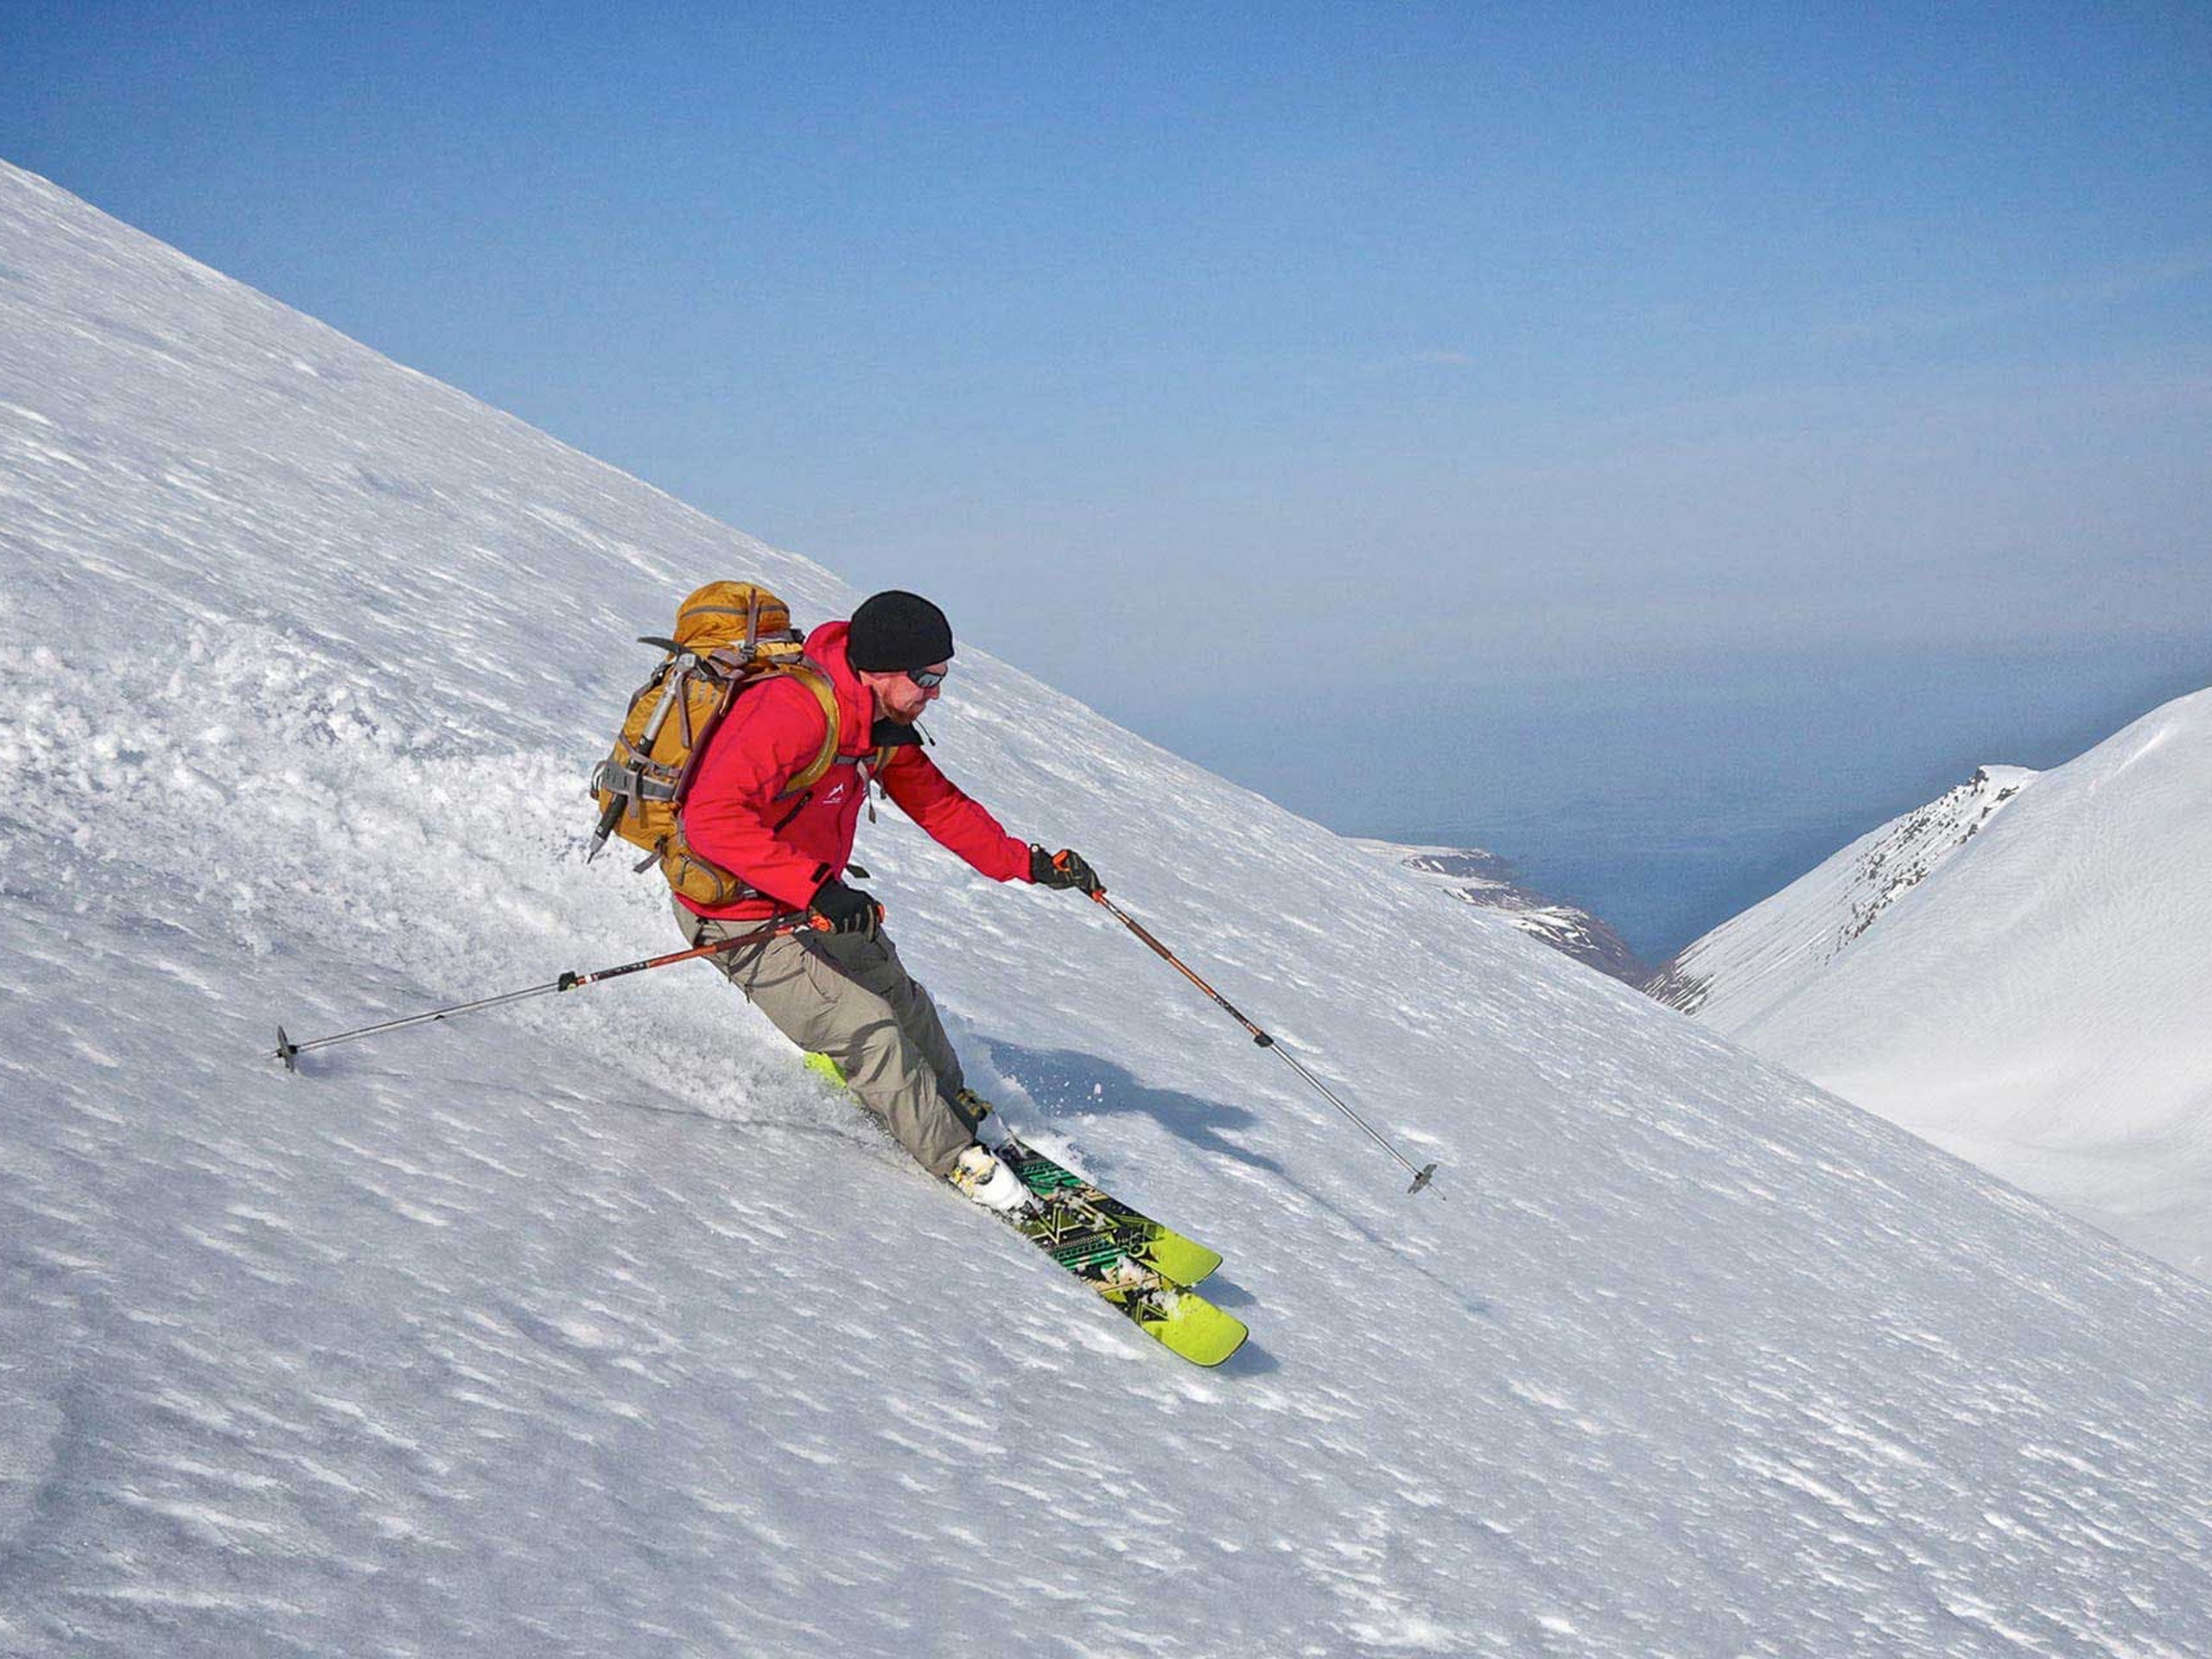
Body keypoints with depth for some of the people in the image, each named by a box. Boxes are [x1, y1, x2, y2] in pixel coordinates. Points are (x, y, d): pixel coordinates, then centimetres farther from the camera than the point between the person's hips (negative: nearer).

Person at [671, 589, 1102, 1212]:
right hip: (742, 914, -8)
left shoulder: (882, 721, -5)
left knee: (898, 997, 15)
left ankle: (957, 1109, 39)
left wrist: (1026, 862, -3)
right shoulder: (793, 712, -34)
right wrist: (817, 890, -46)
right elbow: (714, 817, -42)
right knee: (867, 1028, -10)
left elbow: (936, 802, 7)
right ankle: (956, 1157, 7)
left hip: (814, 894, 8)